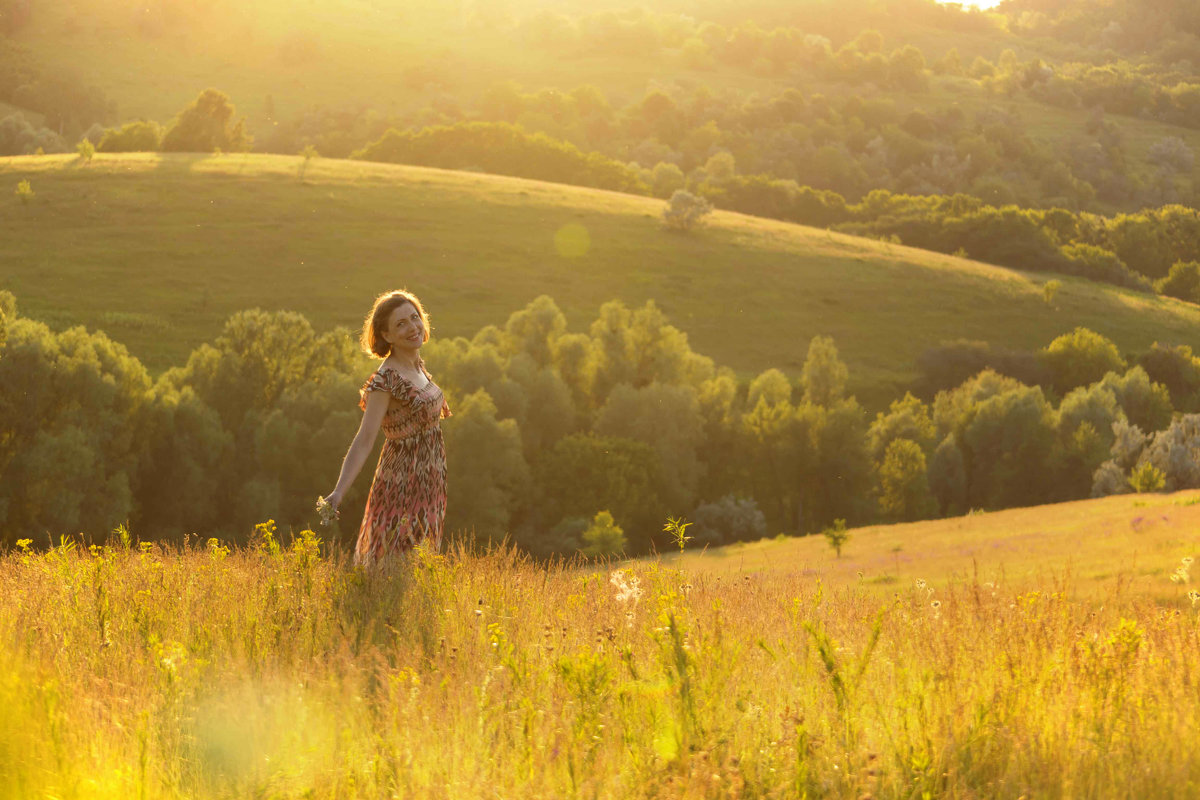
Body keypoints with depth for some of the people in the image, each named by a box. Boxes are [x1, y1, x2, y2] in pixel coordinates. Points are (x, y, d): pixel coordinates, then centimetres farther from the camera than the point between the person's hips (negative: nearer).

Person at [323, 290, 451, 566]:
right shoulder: (385, 380, -20)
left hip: (429, 481, 8)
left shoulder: (418, 365, 5)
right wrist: (338, 492, -32)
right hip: (403, 480, -8)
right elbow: (364, 440, -24)